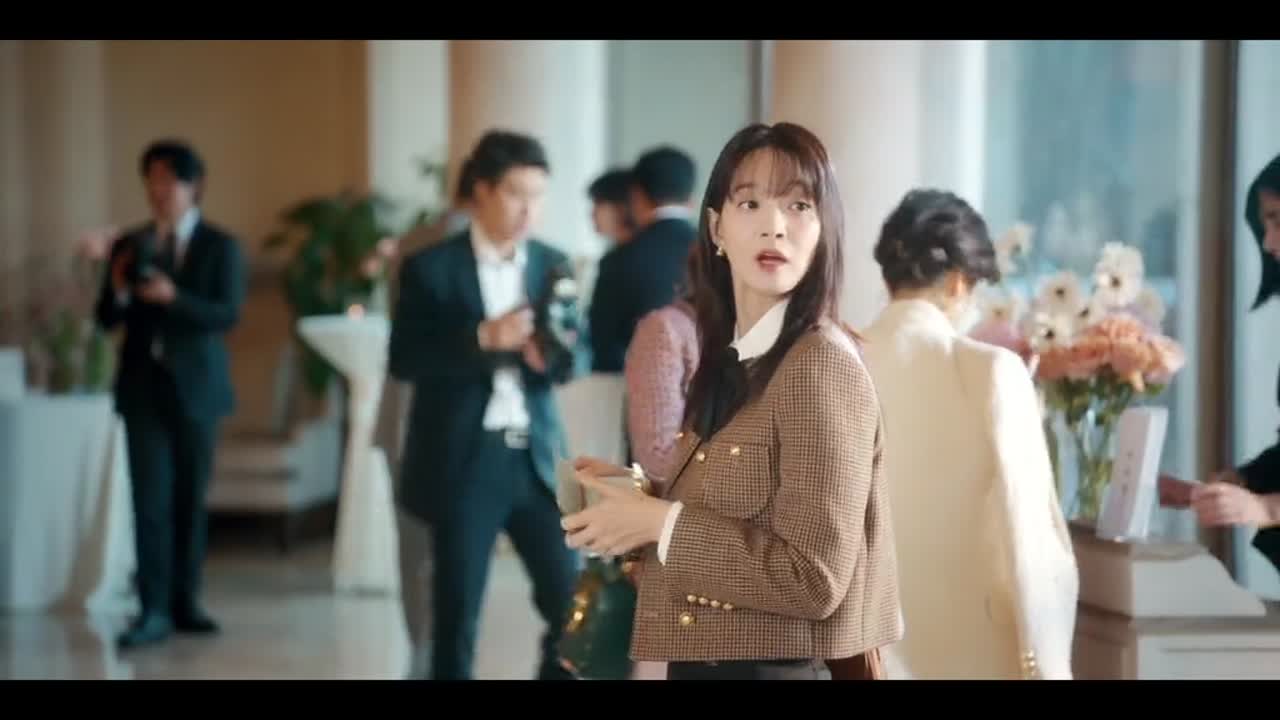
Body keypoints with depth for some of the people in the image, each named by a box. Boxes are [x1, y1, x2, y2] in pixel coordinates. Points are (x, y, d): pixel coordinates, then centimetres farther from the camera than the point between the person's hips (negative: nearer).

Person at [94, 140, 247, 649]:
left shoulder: (221, 247, 0)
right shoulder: (130, 245, 7)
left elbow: (228, 315, -12)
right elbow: (106, 319, 5)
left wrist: (173, 297, -27)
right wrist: (118, 290, -17)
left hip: (195, 385, -1)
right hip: (143, 386, 1)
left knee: (190, 500, 7)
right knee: (150, 500, -7)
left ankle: (184, 602, 16)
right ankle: (154, 610, -9)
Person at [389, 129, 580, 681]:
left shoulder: (552, 265, 8)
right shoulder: (431, 268, -4)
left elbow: (577, 360, 7)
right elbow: (404, 360, -10)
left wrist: (550, 356, -16)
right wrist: (482, 338, -22)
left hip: (535, 459, 4)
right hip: (462, 462, -4)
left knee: (572, 602, 2)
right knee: (457, 614, 3)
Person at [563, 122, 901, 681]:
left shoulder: (821, 366, -18)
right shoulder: (729, 362, 6)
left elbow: (815, 580, -22)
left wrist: (661, 522, -18)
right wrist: (633, 495, -2)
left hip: (776, 666, -8)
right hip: (706, 661, 8)